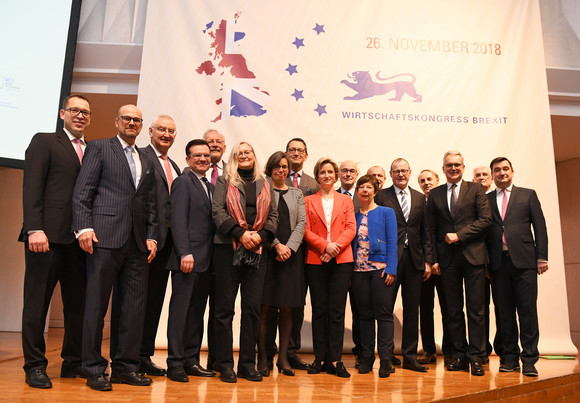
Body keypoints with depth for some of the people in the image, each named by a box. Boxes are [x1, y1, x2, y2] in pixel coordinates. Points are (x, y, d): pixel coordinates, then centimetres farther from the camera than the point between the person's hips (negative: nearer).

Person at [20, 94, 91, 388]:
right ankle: (35, 366, 14)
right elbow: (32, 187, -4)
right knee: (37, 301, 3)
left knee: (78, 302, 7)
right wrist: (35, 229, -14)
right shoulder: (44, 142, 6)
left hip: (79, 239, 5)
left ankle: (73, 362, 19)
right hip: (48, 235, -4)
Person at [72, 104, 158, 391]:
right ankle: (94, 368, 13)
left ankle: (126, 366, 16)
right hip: (105, 238, -5)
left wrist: (151, 236, 8)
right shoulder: (99, 148, 7)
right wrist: (84, 227, -13)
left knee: (134, 306, 6)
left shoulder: (147, 162, 21)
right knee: (96, 303, 1)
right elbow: (82, 192, -2)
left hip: (137, 243, 5)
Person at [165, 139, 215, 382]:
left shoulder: (210, 187, 19)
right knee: (180, 310, -1)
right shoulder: (183, 183, -2)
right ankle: (175, 363, 8)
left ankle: (191, 360, 19)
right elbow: (178, 221, -11)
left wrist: (213, 259, 10)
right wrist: (185, 253, -19)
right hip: (189, 258, -7)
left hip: (206, 261, 7)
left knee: (197, 312, 11)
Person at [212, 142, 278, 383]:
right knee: (225, 307, 1)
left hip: (258, 250, 3)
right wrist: (241, 234, -14)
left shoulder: (265, 185, 17)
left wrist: (260, 236, -8)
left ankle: (248, 364, 14)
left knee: (253, 307, 4)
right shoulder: (224, 182, 9)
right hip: (228, 248, -2)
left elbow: (273, 214, 9)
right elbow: (217, 210, -4)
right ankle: (224, 364, 10)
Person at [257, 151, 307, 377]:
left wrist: (289, 247, -8)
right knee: (265, 306, -2)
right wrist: (277, 245, -13)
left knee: (287, 308, 4)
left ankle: (283, 357, 14)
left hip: (291, 254, 3)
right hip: (267, 253, -3)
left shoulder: (297, 194, 16)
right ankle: (262, 358, 7)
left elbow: (302, 222, 6)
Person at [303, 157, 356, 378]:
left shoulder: (346, 200, 14)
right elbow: (306, 230, 1)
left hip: (341, 260, 0)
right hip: (316, 260, 0)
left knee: (337, 310, -1)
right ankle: (320, 358, 13)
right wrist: (325, 245, -13)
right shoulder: (308, 201, 11)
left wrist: (336, 246, -13)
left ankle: (335, 360, 5)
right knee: (319, 310, 4)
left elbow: (351, 228, 3)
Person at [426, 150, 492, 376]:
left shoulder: (476, 190, 6)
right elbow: (432, 229, 10)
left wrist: (459, 235, -10)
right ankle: (460, 355, 16)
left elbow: (485, 219, -3)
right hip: (448, 258, 2)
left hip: (473, 255, -2)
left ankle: (476, 357, 8)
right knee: (453, 310, 7)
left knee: (476, 308, 0)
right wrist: (434, 258, 4)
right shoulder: (435, 195, 12)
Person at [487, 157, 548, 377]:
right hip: (499, 262, 1)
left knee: (528, 310, -2)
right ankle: (510, 358, 15)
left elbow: (539, 227, 6)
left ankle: (529, 360, 7)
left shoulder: (528, 195, 11)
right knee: (505, 311, 6)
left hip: (524, 260, -1)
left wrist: (541, 257, -2)